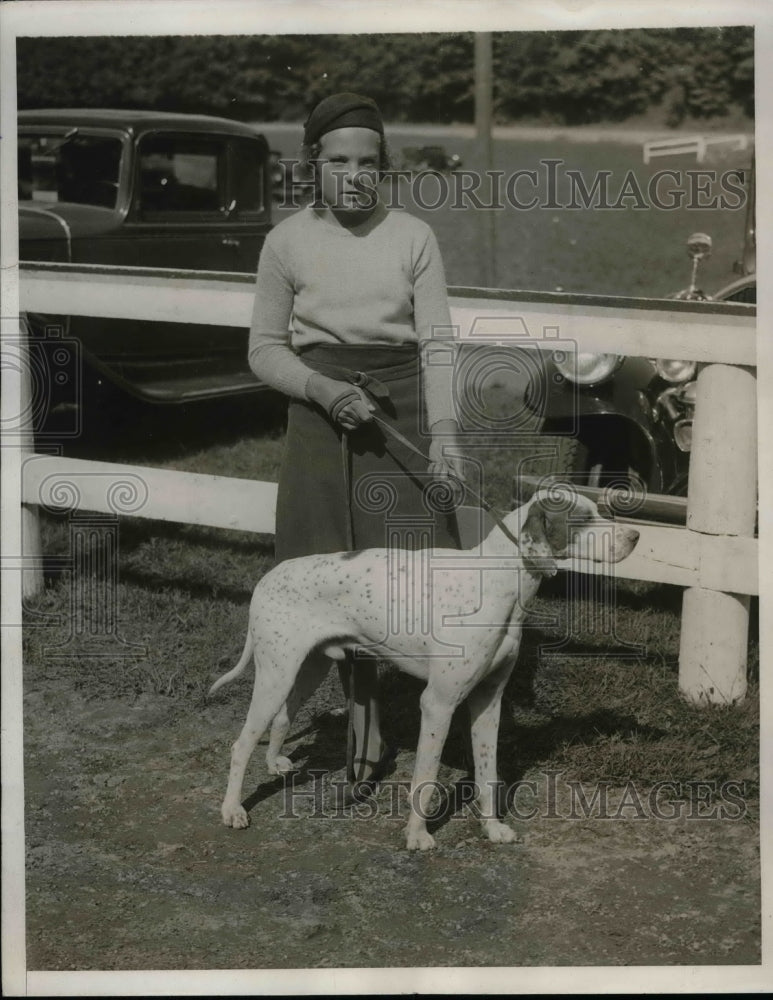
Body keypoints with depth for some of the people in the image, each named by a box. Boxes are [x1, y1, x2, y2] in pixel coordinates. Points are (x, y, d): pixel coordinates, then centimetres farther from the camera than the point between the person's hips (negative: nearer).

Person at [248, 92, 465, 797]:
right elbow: (266, 349, 6)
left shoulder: (413, 236, 1)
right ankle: (365, 722, 16)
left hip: (401, 404, 0)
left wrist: (445, 435, -13)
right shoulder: (287, 241, 2)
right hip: (320, 413, 1)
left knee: (416, 555, -10)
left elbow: (437, 344, -1)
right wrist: (322, 388, -13)